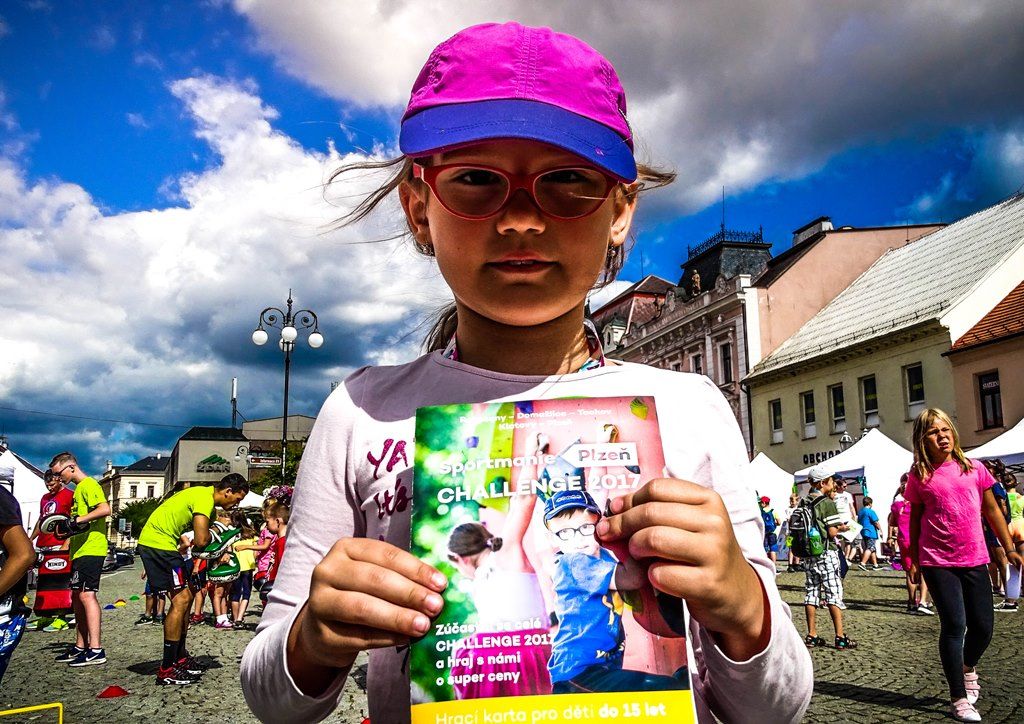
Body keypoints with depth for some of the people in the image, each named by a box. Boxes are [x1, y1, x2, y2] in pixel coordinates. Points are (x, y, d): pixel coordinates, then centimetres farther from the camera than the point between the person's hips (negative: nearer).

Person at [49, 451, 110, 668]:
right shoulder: (79, 488, 23)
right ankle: (80, 646, 21)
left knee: (86, 594, -16)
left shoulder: (88, 485, -9)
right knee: (77, 597, 13)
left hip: (90, 549, -11)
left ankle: (96, 650, -19)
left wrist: (77, 520, -25)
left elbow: (105, 509, -23)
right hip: (81, 550, 11)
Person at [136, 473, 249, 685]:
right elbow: (201, 540, -23)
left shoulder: (205, 494, 14)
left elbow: (198, 538, 16)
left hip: (159, 543, 11)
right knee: (181, 600, -12)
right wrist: (212, 535, -2)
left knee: (187, 596, 14)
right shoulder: (205, 498, -18)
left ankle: (179, 657, 25)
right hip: (157, 542, -11)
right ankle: (166, 670, -9)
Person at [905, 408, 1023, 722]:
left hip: (974, 560, 3)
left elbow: (992, 511, 10)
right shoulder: (919, 477, -1)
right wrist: (913, 559, 7)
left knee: (983, 627, 7)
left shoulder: (974, 469, 4)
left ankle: (968, 667, 40)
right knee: (954, 625, -6)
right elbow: (915, 519, 7)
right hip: (938, 562, -2)